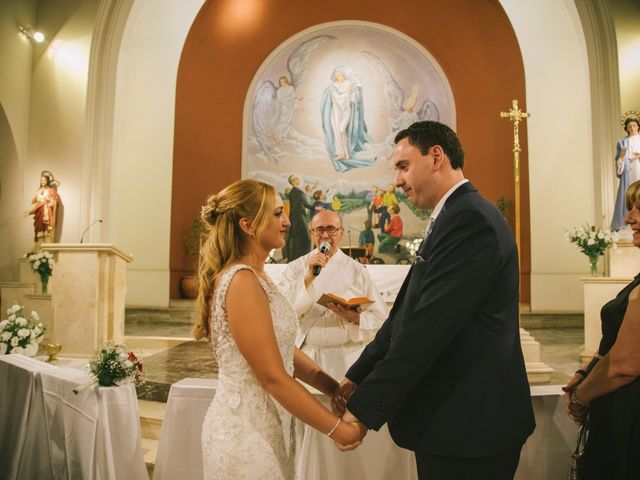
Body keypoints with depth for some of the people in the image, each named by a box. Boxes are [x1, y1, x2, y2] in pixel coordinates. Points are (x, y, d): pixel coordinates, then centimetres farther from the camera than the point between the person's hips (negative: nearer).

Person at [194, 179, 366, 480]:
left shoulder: (255, 277, 7)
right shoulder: (242, 281, -22)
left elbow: (286, 351, 8)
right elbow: (272, 377, -23)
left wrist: (339, 391, 2)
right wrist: (340, 429, -18)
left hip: (262, 424, 9)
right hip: (246, 430, -9)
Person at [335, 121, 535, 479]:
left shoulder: (470, 218, -19)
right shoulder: (457, 216, 13)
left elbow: (428, 326, -25)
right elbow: (407, 312, 10)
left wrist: (365, 409, -19)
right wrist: (358, 377, 4)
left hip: (469, 423, -9)